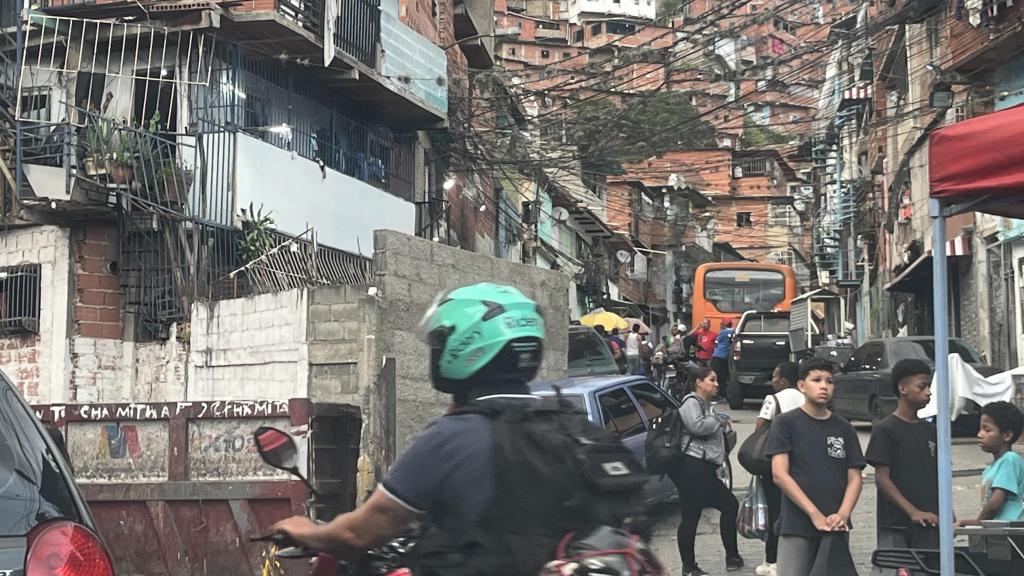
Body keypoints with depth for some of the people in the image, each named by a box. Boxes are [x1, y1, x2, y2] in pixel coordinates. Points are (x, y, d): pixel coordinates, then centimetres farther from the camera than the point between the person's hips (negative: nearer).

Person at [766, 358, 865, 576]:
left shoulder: (844, 429, 12)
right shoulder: (786, 423, 1)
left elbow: (855, 478, 9)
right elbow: (779, 474, -8)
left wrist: (843, 514, -11)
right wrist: (815, 514, -15)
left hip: (836, 527, 4)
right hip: (796, 527, -4)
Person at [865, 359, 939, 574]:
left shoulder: (930, 431, 13)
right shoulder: (885, 430, -6)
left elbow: (938, 477, 17)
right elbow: (882, 478, -11)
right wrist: (913, 512, -19)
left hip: (929, 525, 6)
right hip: (895, 526, -6)